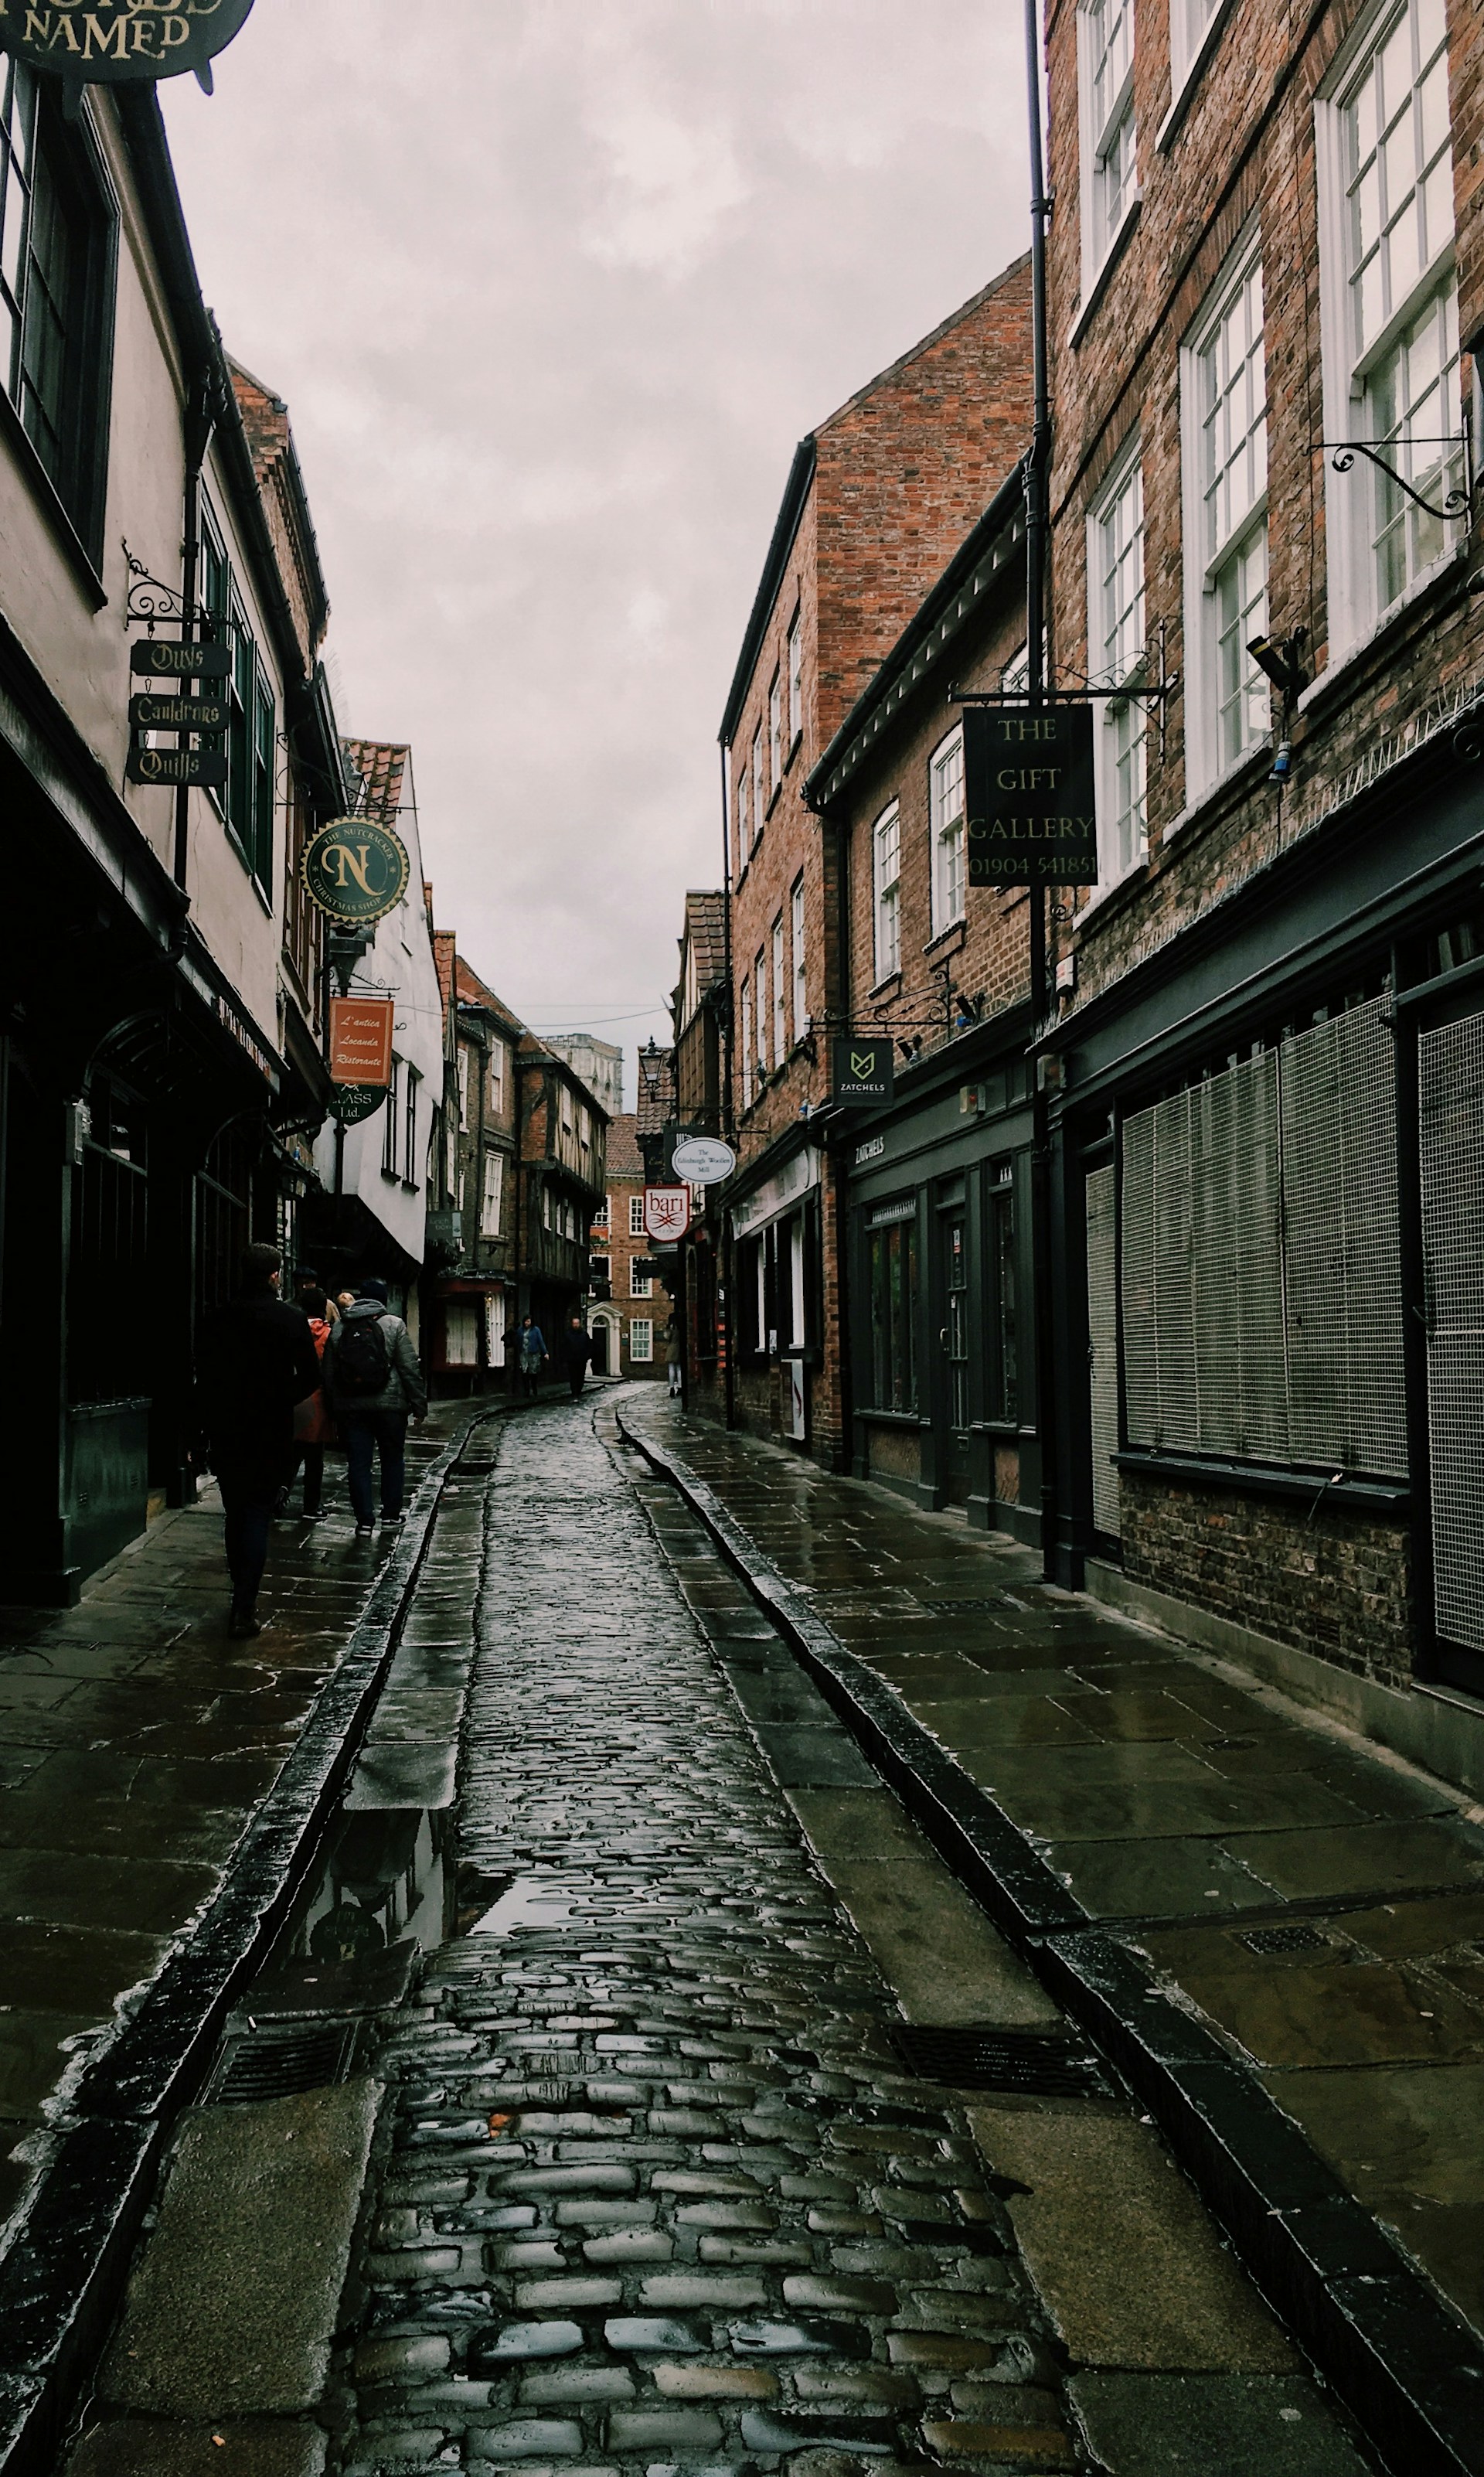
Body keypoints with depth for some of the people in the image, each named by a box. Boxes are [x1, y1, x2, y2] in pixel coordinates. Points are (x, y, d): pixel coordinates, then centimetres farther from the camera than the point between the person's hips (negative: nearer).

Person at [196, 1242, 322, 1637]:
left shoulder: (218, 1319, -1)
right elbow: (310, 1377, -5)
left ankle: (243, 1598, 24)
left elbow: (202, 1377, 0)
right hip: (271, 1434, -3)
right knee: (258, 1516, 1)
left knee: (235, 1516, 16)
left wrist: (209, 1422, 7)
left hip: (225, 1432, 3)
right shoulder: (292, 1319, -7)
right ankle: (244, 1608, -6)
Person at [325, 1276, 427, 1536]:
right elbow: (410, 1369, -7)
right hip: (389, 1405, -2)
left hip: (350, 1407, 2)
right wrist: (419, 1405, -1)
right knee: (392, 1458, 15)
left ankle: (364, 1521, 1)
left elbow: (329, 1373, 10)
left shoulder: (338, 1329, 7)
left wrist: (333, 1407, 17)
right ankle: (391, 1513, 19)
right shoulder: (394, 1325, -4)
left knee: (358, 1462, 4)